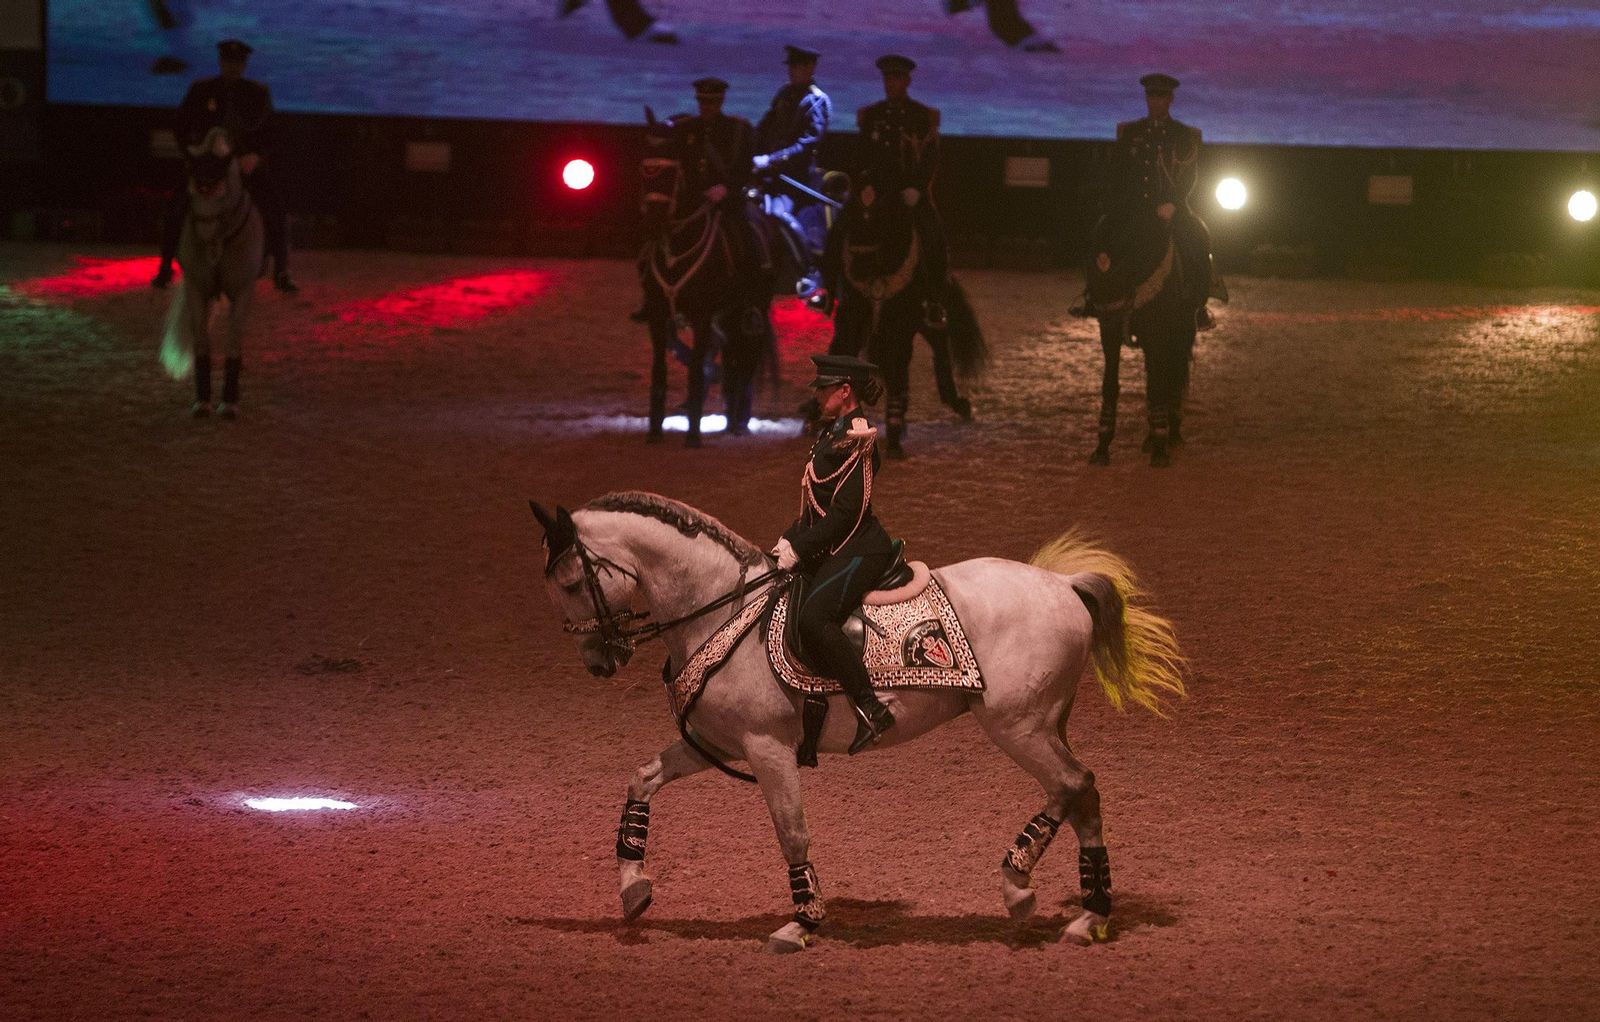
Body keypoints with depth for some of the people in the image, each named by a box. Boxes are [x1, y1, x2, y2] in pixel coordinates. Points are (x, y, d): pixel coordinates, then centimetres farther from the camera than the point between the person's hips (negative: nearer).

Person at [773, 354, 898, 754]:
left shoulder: (856, 438, -13)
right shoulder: (833, 433, 18)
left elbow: (846, 510, -19)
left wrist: (799, 549, -18)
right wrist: (789, 540, 9)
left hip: (859, 549, -11)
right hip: (829, 551, 11)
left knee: (814, 618, -32)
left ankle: (871, 709, -31)